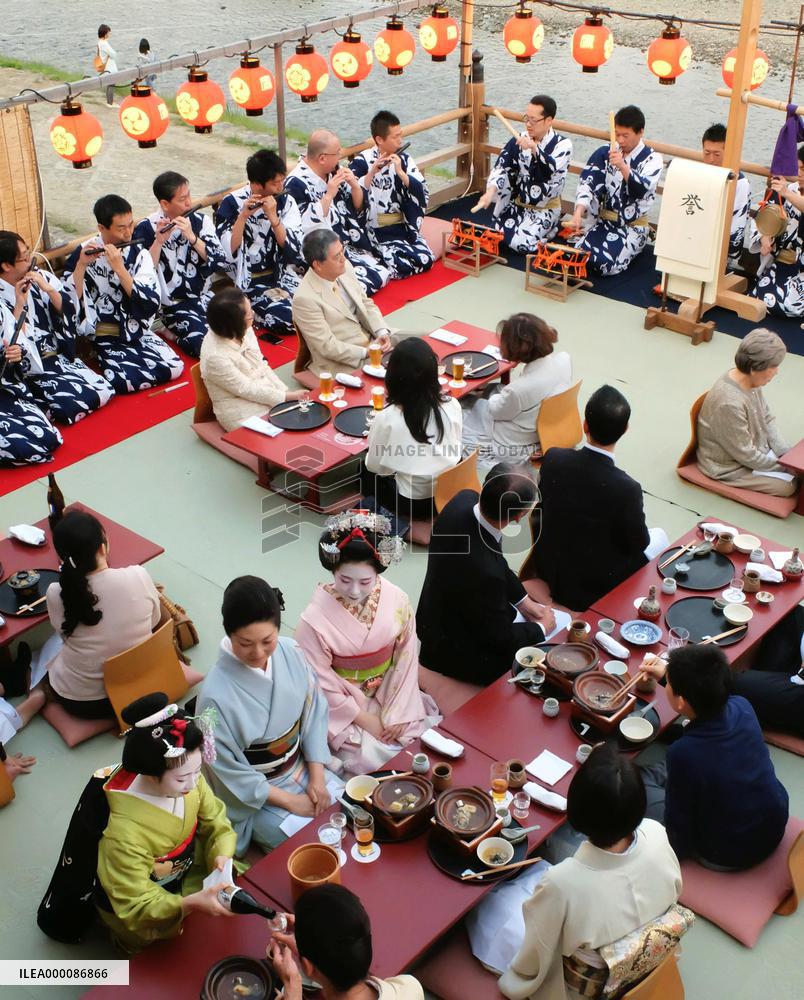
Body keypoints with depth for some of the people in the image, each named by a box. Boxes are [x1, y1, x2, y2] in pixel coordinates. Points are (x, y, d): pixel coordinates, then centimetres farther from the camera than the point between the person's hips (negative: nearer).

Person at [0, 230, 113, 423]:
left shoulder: (40, 277, 0)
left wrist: (48, 289, -15)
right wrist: (19, 305, -23)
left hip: (59, 356, 6)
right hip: (31, 370, -6)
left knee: (105, 392, -7)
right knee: (75, 406, -24)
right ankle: (35, 406, 5)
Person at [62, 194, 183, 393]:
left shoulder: (139, 254, 0)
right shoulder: (82, 255, -5)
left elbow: (150, 304, -13)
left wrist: (119, 268, -20)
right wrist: (81, 265, -21)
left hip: (135, 332, 3)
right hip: (99, 337, -3)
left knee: (174, 367, -19)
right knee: (122, 380, -28)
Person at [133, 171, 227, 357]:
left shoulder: (200, 220, 4)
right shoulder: (146, 229, -5)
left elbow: (220, 262, -5)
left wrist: (192, 237, -16)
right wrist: (159, 241, -22)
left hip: (207, 296, 4)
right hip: (175, 305, -4)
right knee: (204, 344, -29)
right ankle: (176, 334, 2)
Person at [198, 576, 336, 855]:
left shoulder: (291, 653, -16)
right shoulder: (216, 694, -29)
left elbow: (314, 712, -4)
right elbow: (229, 770, -18)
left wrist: (317, 777, -10)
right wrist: (288, 801, -15)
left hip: (301, 767, 5)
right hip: (253, 793, -5)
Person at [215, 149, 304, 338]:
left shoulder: (286, 202, 1)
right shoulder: (231, 204, -8)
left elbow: (294, 249, -9)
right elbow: (227, 254, -16)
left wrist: (273, 217, -20)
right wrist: (243, 216, -24)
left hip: (283, 273, 5)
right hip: (248, 282, -5)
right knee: (287, 319, -30)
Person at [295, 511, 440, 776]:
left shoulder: (397, 602, -16)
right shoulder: (315, 619, -24)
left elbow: (406, 661, -5)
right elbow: (322, 684, -14)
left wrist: (398, 713, -11)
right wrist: (362, 718, -12)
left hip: (389, 696, 3)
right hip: (341, 707, -3)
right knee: (372, 760, -18)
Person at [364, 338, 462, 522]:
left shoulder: (387, 419, -23)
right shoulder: (452, 406, -13)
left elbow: (375, 467, -8)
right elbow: (454, 447, 5)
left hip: (413, 503, -4)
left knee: (366, 472, 25)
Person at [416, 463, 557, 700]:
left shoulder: (465, 499, -20)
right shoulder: (485, 572, -41)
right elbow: (500, 637, -21)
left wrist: (523, 600, 3)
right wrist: (541, 628, -4)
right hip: (454, 652, -8)